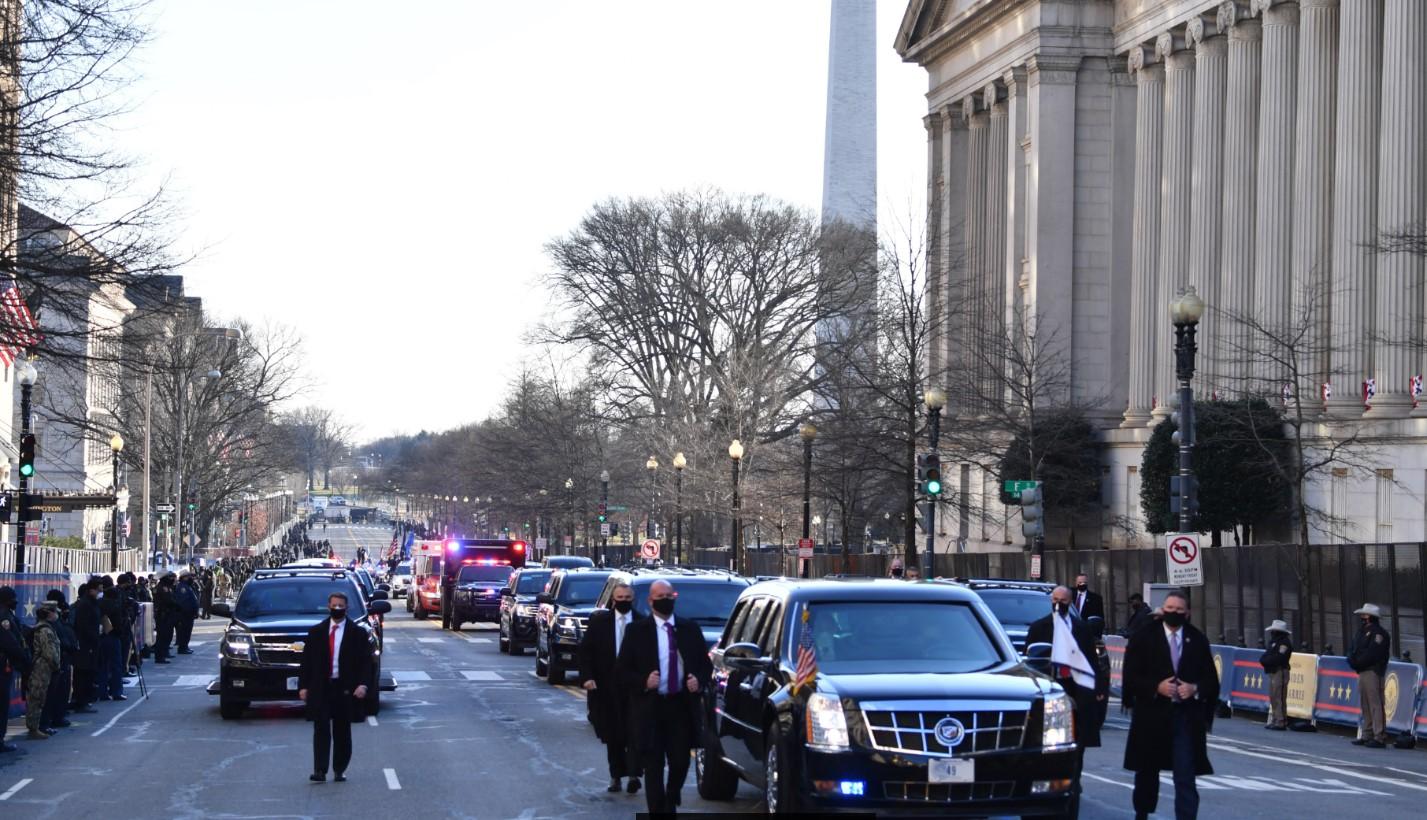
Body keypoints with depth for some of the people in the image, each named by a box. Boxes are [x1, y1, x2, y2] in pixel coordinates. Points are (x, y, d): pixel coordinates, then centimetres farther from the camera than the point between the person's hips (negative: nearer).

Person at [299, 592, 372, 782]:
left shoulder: (357, 633, 3)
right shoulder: (316, 632, 8)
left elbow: (366, 661, 0)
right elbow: (307, 660, 9)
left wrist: (362, 684, -13)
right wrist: (304, 686, 2)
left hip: (345, 689, 0)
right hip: (320, 688, 1)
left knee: (342, 731, 6)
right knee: (321, 729, -6)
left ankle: (339, 770, 16)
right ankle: (319, 770, -10)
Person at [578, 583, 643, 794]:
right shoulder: (599, 620, 2)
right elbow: (586, 649, 3)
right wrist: (587, 677, -8)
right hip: (607, 687, 2)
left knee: (633, 731, -7)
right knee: (612, 734, 9)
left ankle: (633, 774, -10)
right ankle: (616, 775, 18)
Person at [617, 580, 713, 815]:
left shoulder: (690, 629, 10)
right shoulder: (637, 631, 1)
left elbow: (705, 663, 15)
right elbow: (624, 670, 0)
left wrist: (700, 681, -6)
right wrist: (643, 682, -18)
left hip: (682, 706, 2)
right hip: (650, 708, -2)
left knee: (681, 762, 5)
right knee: (654, 767, 0)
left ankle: (670, 804, 31)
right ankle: (657, 811, 6)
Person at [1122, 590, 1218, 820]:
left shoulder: (1198, 640, 7)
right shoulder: (1143, 638, 2)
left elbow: (1211, 680, 8)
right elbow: (1130, 677, -3)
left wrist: (1195, 689, -12)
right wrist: (1156, 687, -17)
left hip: (1187, 717, 0)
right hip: (1152, 715, 0)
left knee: (1186, 776, -8)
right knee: (1147, 771, 15)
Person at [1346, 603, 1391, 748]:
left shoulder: (1378, 633, -9)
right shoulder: (1362, 631, 20)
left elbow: (1372, 654, -19)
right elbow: (1352, 649, 15)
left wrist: (1357, 662, -11)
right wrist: (1352, 660, -4)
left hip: (1373, 672, -10)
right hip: (1362, 672, 10)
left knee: (1375, 704, -13)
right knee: (1365, 705, 11)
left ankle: (1380, 738, -16)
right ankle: (1367, 735, 17)